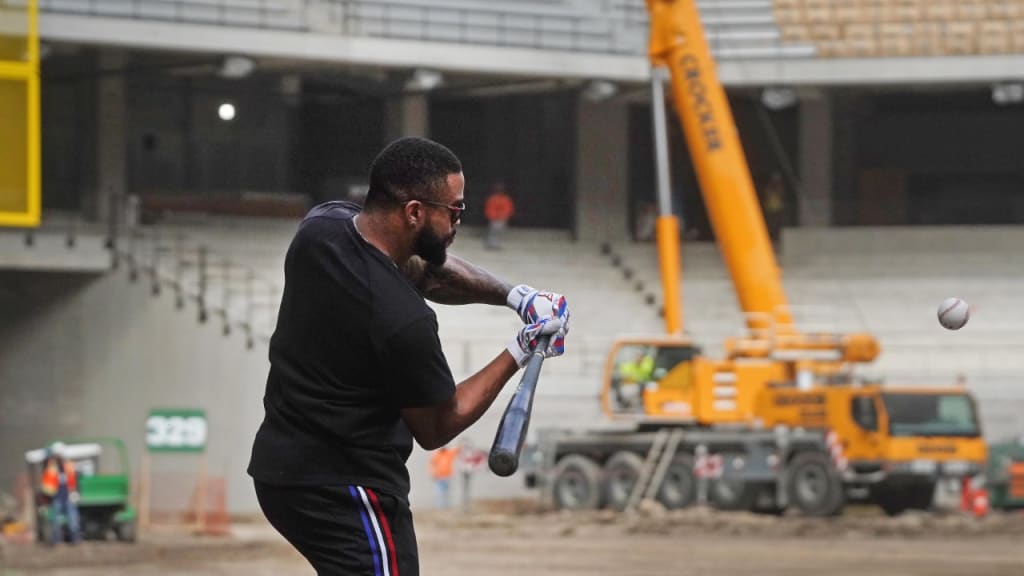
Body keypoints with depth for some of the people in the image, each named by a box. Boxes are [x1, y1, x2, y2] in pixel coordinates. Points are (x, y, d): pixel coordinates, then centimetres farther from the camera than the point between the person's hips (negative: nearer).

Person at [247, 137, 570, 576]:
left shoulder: (323, 224, -4)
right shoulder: (404, 320, -26)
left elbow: (422, 268, 14)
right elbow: (436, 428, -9)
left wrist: (513, 295, 1)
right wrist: (520, 353, -5)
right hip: (346, 490, -10)